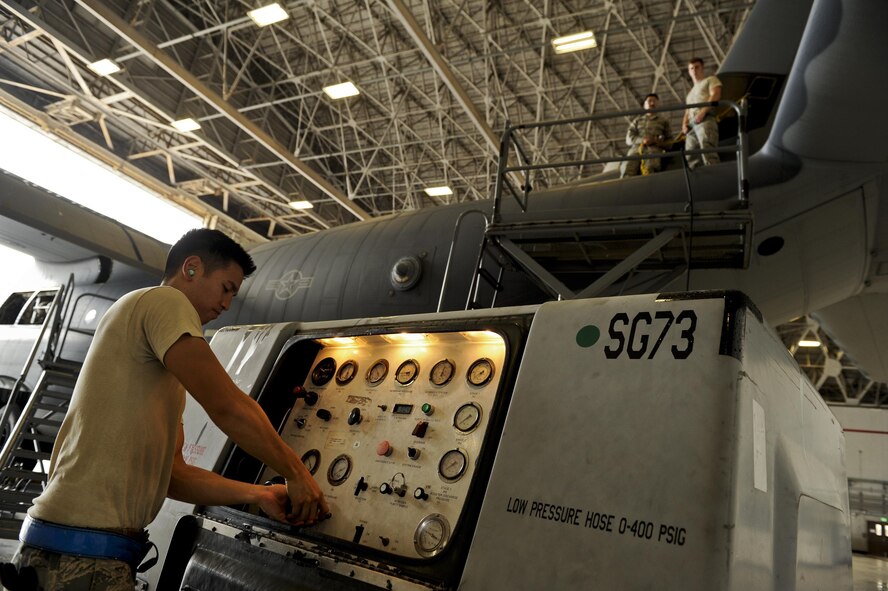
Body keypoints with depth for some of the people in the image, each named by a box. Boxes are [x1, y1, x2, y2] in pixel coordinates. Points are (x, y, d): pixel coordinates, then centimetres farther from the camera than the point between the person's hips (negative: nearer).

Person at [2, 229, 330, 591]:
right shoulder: (165, 300, -8)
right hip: (84, 550, -10)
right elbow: (227, 406, -19)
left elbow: (171, 475, 16)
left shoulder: (158, 369, 21)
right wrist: (295, 472, -8)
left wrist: (257, 494, 7)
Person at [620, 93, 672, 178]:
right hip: (636, 148, 1)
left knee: (649, 168, -37)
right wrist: (642, 140, -4)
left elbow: (669, 141, 21)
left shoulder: (663, 120, 26)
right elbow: (629, 139, 17)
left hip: (654, 149, -1)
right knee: (627, 169, -31)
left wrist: (656, 141, -2)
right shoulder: (637, 120, 29)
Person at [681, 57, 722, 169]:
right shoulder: (690, 93, 38)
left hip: (705, 120, -7)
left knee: (708, 153, -26)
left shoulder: (711, 80, 19)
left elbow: (715, 95, 0)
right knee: (691, 159, -10)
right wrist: (684, 124, 7)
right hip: (691, 125, 7)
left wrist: (702, 112, -14)